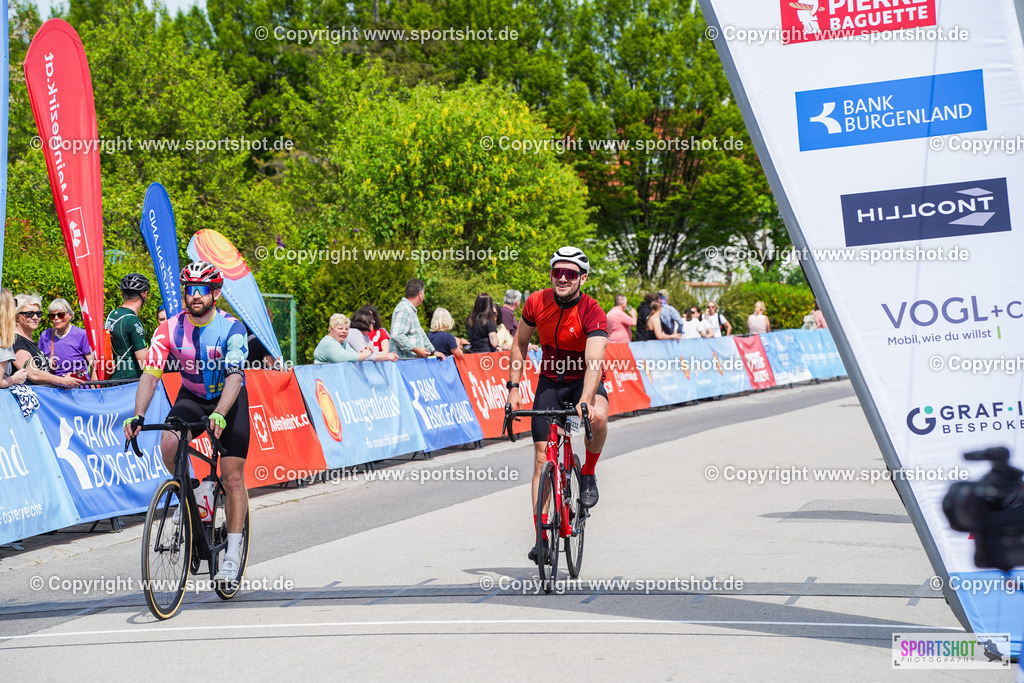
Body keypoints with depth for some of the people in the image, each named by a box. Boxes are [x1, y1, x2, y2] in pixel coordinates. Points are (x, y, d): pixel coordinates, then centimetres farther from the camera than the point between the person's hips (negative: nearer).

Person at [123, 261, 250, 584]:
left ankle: (232, 556, -1)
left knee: (233, 477, -9)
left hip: (230, 400, -2)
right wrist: (138, 416, -36)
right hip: (191, 397, 2)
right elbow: (150, 374, -21)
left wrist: (218, 416, -49)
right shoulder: (169, 330, -16)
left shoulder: (232, 329, -24)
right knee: (168, 444, -29)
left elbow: (234, 377, -33)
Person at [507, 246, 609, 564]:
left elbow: (594, 362, -36)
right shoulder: (537, 303, -12)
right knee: (542, 458, -5)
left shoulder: (592, 313, -24)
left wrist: (585, 401, -51)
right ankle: (543, 535, 0)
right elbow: (520, 344, 3)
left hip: (585, 381, -3)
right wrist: (513, 387, -4)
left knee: (597, 416, -37)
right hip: (550, 381, 3)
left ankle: (588, 474, -8)